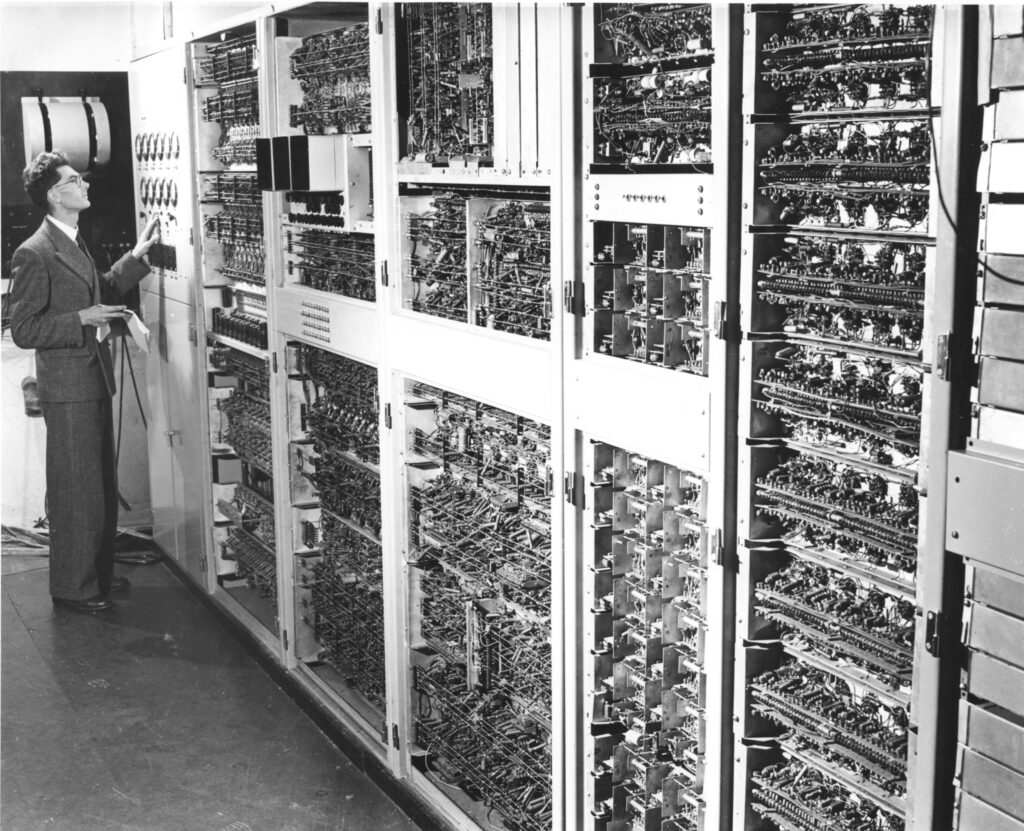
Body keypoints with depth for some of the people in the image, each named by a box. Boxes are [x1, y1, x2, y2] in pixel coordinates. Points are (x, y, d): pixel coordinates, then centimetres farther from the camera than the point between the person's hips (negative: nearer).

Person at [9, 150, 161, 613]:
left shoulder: (74, 244, 12)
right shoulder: (35, 254, -17)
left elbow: (101, 293, 24)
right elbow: (23, 331, -17)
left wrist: (136, 257, 16)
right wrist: (82, 320, -22)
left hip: (95, 382, 9)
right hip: (67, 388, -9)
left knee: (102, 484, 18)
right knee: (75, 490, 0)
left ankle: (98, 572, 32)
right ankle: (72, 587, 13)